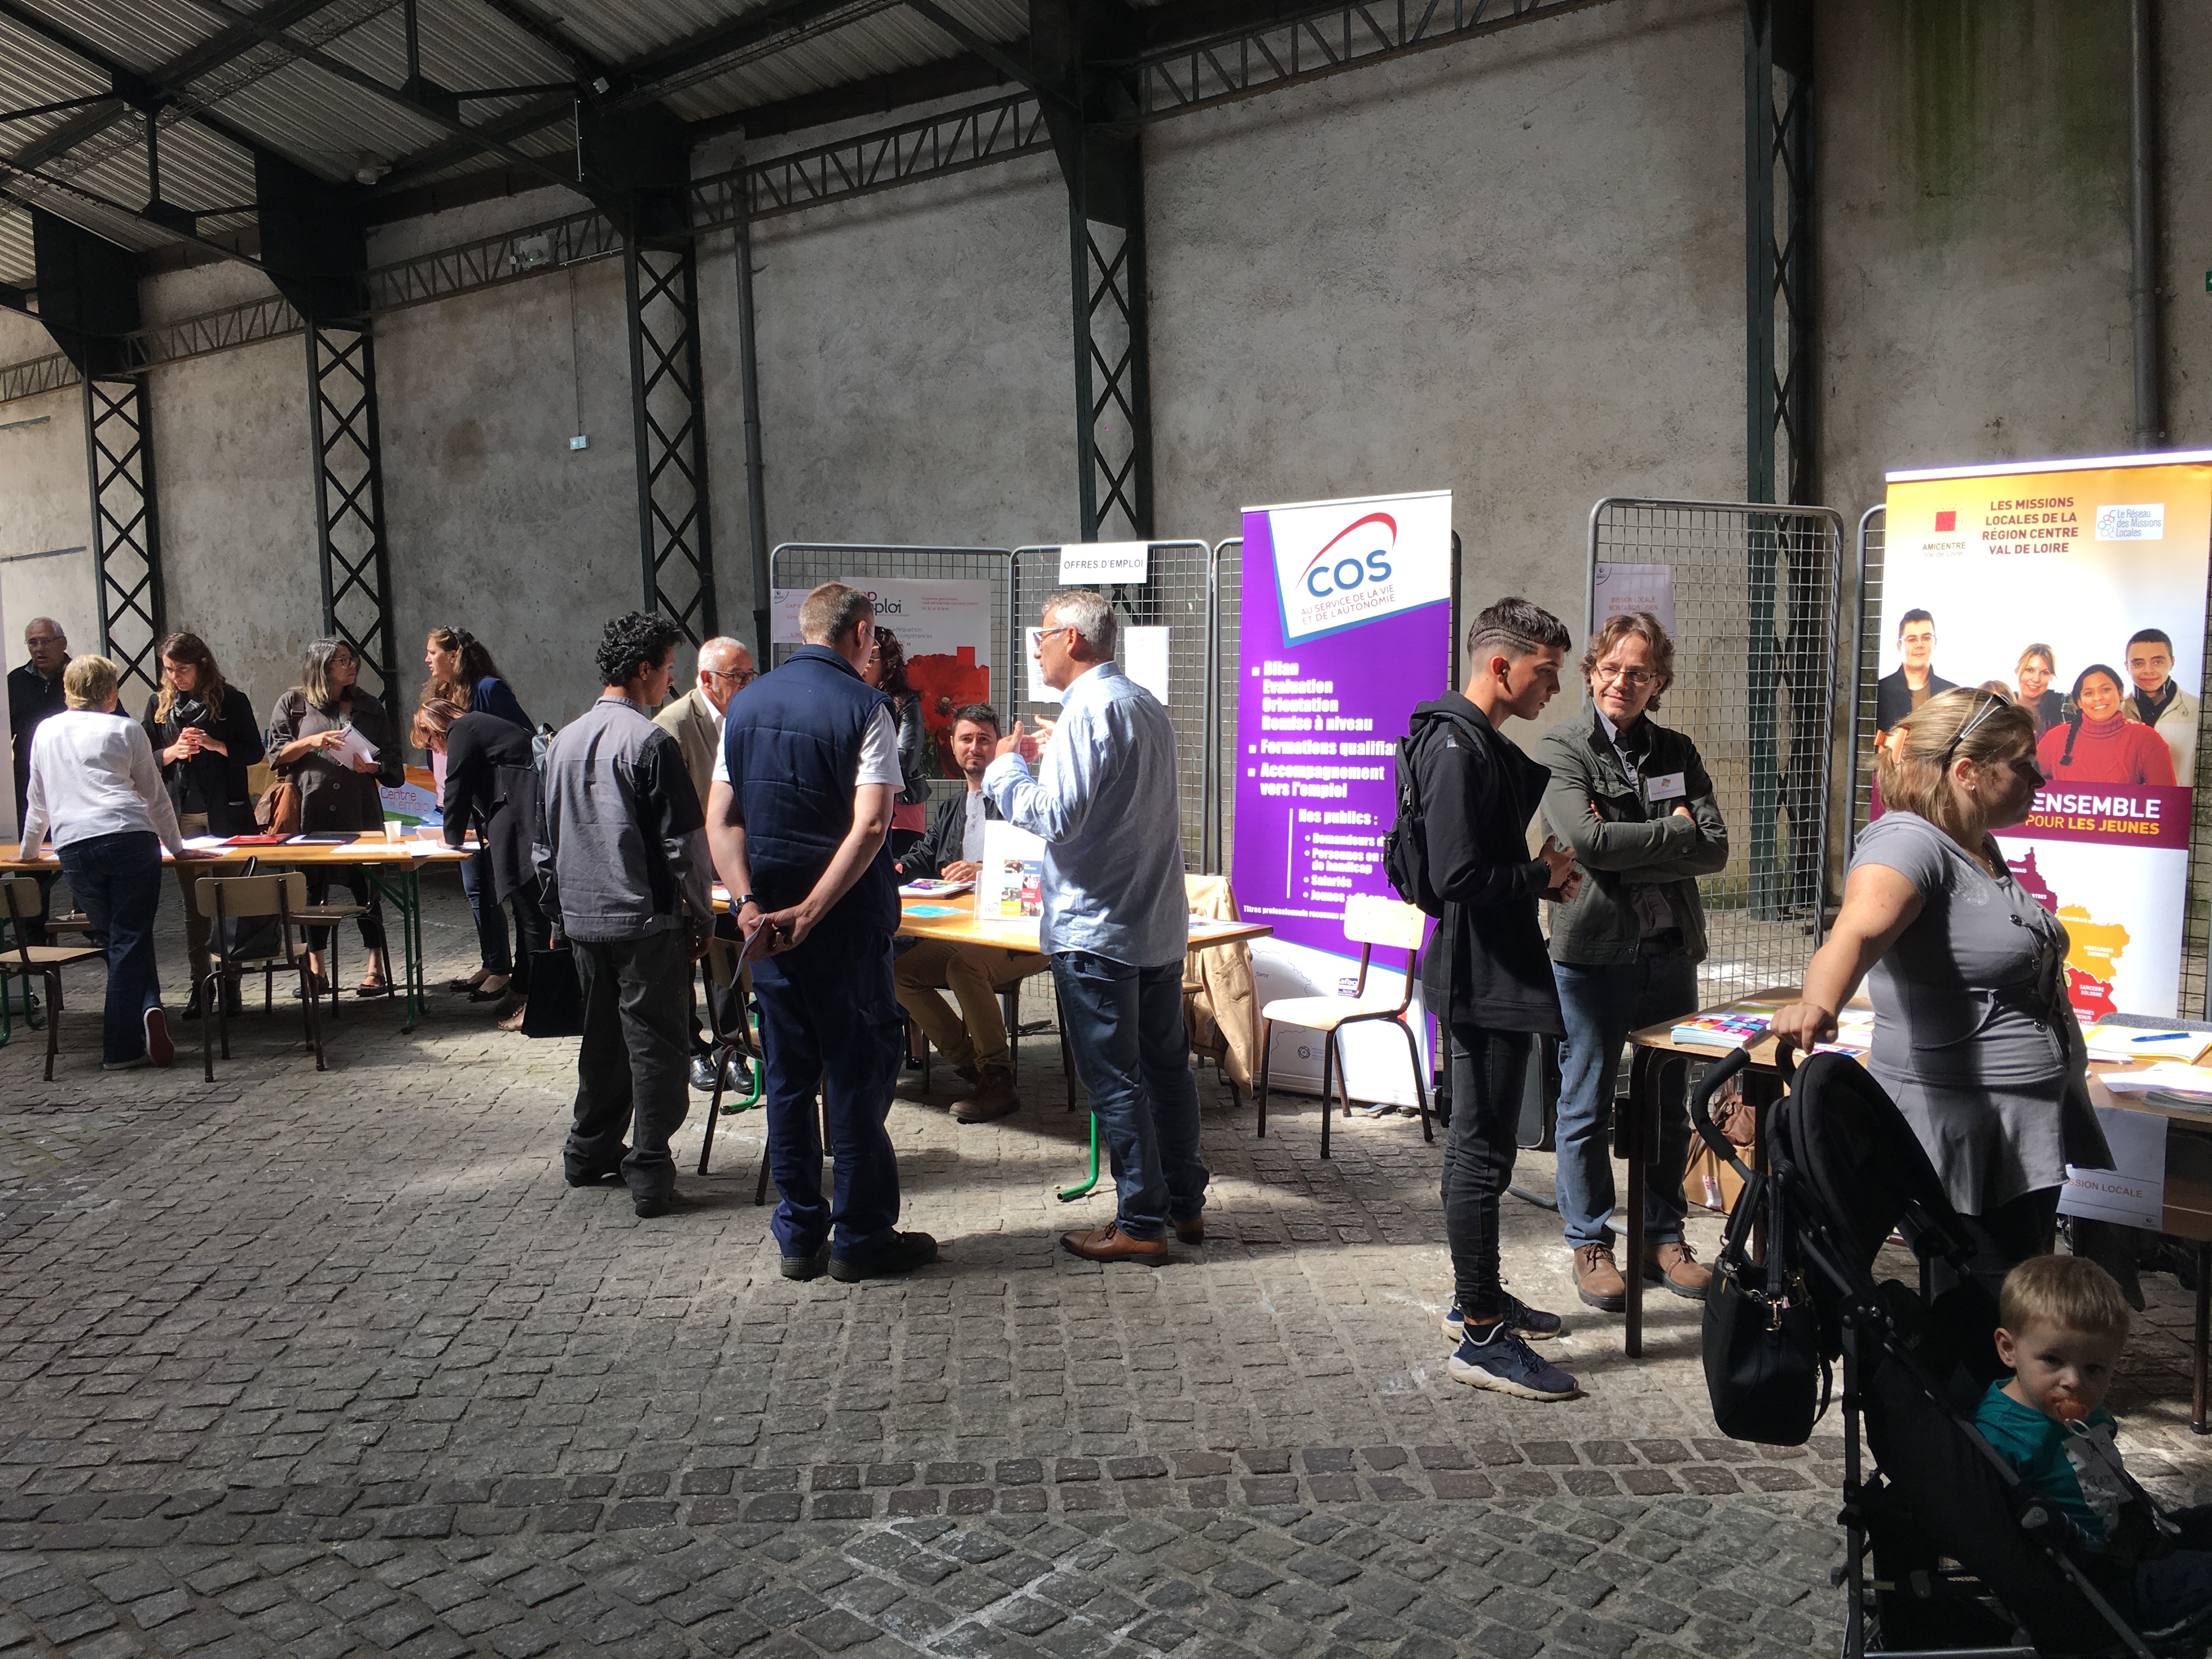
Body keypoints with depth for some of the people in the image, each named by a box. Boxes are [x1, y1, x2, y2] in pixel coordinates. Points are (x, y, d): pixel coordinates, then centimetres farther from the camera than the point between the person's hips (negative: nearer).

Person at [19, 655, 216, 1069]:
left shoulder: (46, 732, 20)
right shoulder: (126, 729, 11)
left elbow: (37, 798, 30)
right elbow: (155, 796, 16)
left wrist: (29, 848, 45)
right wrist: (176, 846, 27)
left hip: (74, 847, 2)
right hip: (130, 838, -2)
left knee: (113, 939, 13)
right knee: (130, 941, -3)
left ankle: (146, 1007, -2)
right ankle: (120, 1047, -11)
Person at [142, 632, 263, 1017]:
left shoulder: (232, 701, 1)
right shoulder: (159, 704, 10)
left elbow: (254, 751, 0)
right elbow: (145, 758, 10)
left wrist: (215, 745, -15)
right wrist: (172, 752, -10)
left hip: (225, 815, -3)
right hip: (179, 817, 3)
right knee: (193, 904, 7)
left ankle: (230, 981, 8)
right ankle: (200, 983, 12)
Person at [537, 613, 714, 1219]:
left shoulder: (565, 741, 9)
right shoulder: (650, 742, -14)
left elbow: (545, 843, 16)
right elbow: (683, 844, -14)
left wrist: (558, 914, 23)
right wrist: (701, 919, -4)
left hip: (583, 917, 7)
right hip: (646, 919, -7)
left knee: (602, 1035, 19)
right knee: (654, 1042, 0)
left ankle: (590, 1153, 30)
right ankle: (649, 1175, 2)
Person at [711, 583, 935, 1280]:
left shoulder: (746, 704, 8)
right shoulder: (864, 707, -10)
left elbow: (720, 818, 3)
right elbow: (870, 826, -20)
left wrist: (750, 902, -6)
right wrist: (809, 914, -18)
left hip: (767, 919, 5)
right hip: (848, 919, -5)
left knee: (787, 1075, 11)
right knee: (857, 1072, 4)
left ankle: (798, 1236, 18)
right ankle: (860, 1235, 10)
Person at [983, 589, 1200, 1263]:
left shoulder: (1089, 709, -16)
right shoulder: (1149, 708, 13)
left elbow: (1056, 816, -22)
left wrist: (1006, 766, -7)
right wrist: (1054, 755, 19)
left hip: (1096, 930, -9)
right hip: (1162, 924, 9)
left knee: (1114, 1081, 0)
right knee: (1168, 1065, 15)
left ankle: (1141, 1224, 7)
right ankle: (1186, 1202, 25)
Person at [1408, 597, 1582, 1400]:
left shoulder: (1489, 746, 14)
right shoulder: (1456, 747, -19)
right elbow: (1459, 875, -26)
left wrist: (1545, 874, 10)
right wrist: (1543, 875, -11)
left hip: (1497, 977, 11)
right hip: (1481, 981, -11)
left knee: (1481, 1146, 19)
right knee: (1481, 1154, -4)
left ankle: (1479, 1298, 31)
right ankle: (1480, 1337, 3)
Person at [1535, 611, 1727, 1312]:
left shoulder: (1678, 753, 10)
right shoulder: (1562, 748, -3)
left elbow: (1715, 850, -2)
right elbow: (1587, 838, -19)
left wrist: (1627, 853, -13)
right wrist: (1673, 833, -9)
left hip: (1671, 950, 4)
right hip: (1592, 949, -4)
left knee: (1669, 1105, 12)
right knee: (1587, 1109, 4)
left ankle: (1663, 1236, 27)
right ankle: (1590, 1246, 18)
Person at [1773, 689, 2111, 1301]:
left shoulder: (1980, 848, 12)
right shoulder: (1910, 841, -17)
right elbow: (1858, 930, -38)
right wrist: (1817, 1004, -58)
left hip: (2029, 1127, 10)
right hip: (1960, 1123, -10)